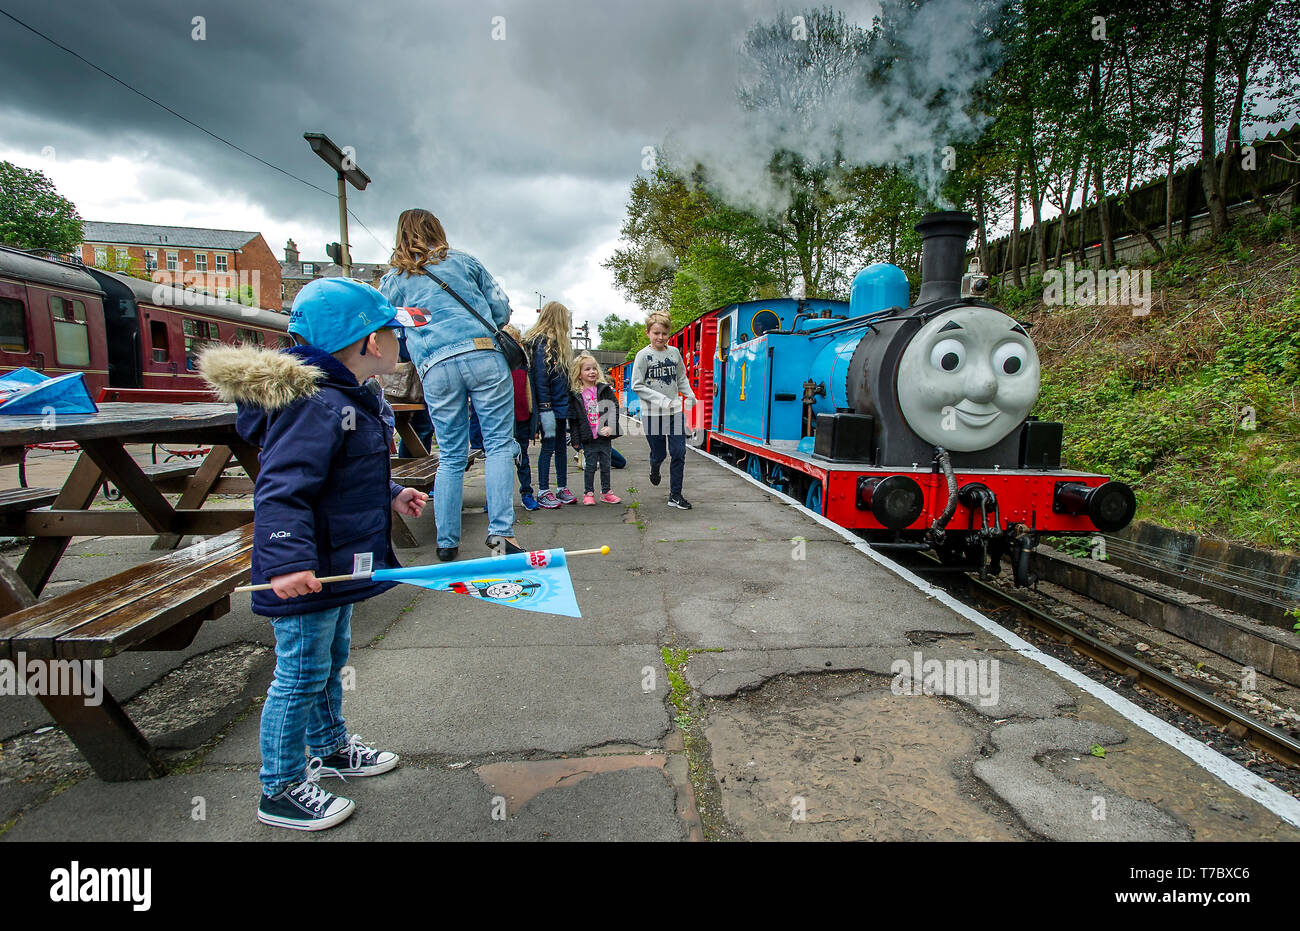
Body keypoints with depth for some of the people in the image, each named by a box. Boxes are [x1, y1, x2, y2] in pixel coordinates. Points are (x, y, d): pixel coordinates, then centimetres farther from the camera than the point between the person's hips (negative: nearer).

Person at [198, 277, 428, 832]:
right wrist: (288, 561, -38)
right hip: (304, 574, -11)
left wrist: (390, 496, 20)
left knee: (331, 660, 25)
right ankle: (280, 792, 23)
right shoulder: (316, 404, -24)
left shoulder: (350, 399, 11)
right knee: (301, 675, 4)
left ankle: (330, 748, 46)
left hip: (335, 564, 11)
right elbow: (281, 490, -31)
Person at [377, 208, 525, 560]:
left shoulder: (391, 279, 19)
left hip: (435, 369, 2)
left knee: (450, 457, 8)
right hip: (483, 354, -1)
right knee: (499, 444, -2)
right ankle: (501, 530, -13)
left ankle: (446, 542, 9)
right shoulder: (463, 260, 18)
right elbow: (501, 308, 15)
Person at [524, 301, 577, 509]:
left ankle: (562, 488, 21)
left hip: (561, 405, 9)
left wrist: (567, 403, 12)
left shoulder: (559, 343, 17)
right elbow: (540, 377, -17)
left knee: (561, 446, 12)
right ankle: (543, 492, 6)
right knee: (548, 446, -3)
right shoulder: (542, 342, -11)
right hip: (549, 405, -8)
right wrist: (545, 408, -21)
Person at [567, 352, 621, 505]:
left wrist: (610, 426, -12)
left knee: (605, 465, 11)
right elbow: (573, 419, 0)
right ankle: (589, 493, 18)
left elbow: (614, 408, 0)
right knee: (590, 466, 5)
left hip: (605, 436, 1)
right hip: (588, 438, -1)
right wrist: (575, 439, -3)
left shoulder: (604, 389, 2)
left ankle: (606, 492, 22)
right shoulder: (574, 395, 0)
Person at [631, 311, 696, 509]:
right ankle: (654, 469, 44)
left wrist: (691, 396, 0)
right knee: (659, 454, 7)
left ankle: (675, 495, 8)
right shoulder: (644, 355, -5)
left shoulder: (674, 352, 7)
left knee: (679, 453, -2)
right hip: (652, 413, -3)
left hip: (675, 411, 3)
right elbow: (637, 386, -9)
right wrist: (661, 399, -17)